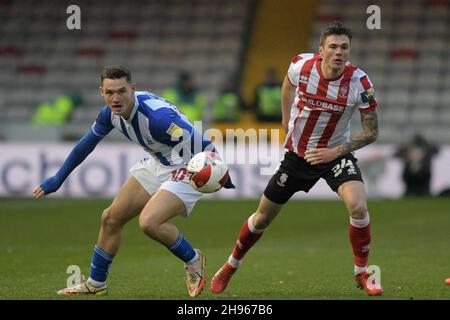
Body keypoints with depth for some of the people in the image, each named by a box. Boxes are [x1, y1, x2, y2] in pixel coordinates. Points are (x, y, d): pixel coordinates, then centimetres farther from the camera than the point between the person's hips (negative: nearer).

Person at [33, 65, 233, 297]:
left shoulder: (157, 116, -35)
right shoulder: (111, 112, -9)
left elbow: (203, 145, -33)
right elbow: (87, 143, 9)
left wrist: (222, 177, -41)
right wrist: (58, 179, 17)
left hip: (188, 169, -8)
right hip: (157, 164, 8)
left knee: (149, 222, -27)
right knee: (111, 218, 10)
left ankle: (193, 261, 0)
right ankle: (95, 284, 29)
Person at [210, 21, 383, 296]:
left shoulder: (360, 83, -23)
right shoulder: (302, 65, -19)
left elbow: (371, 132, -13)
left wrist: (336, 151, -21)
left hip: (336, 153, -1)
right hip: (298, 153, 1)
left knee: (358, 206, -27)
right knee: (263, 217, 9)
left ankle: (362, 273, -6)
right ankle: (230, 267, 34)